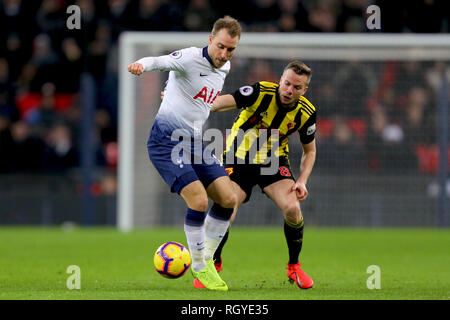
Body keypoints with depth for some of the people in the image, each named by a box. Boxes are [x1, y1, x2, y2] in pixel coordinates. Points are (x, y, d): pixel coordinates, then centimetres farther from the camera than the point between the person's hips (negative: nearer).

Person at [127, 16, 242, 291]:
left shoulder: (224, 68, 9)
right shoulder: (191, 58, -16)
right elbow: (161, 61, -35)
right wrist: (142, 65, -55)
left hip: (195, 143, 8)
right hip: (167, 141, -8)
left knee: (228, 199, -2)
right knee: (199, 200, -19)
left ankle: (206, 257, 15)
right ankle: (199, 267, -1)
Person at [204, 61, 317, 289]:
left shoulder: (306, 113, -11)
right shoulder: (261, 93, -22)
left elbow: (309, 150, 5)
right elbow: (224, 102, -34)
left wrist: (302, 181, -11)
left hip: (274, 161, 2)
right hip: (238, 159, -2)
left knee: (292, 208, -21)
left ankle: (294, 267, 4)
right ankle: (213, 264, 13)